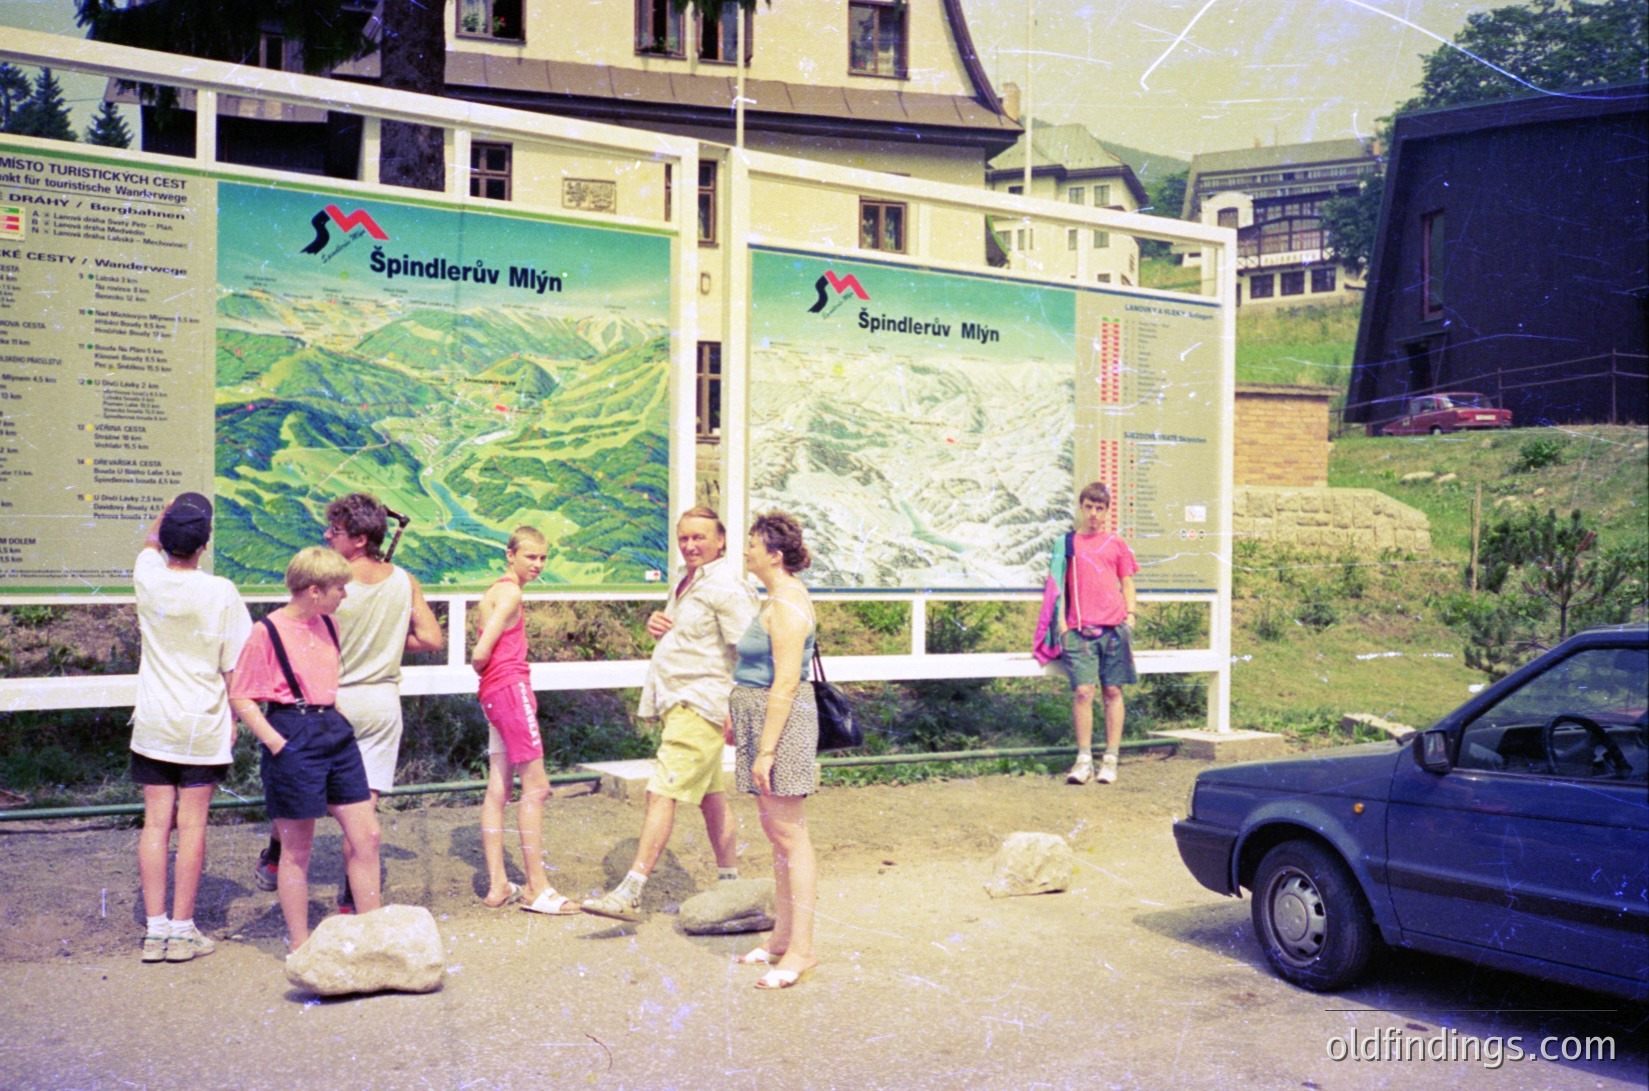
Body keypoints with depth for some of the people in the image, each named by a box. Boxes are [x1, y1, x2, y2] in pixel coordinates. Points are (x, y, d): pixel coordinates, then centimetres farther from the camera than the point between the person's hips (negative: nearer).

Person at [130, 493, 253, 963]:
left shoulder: (149, 579, -4)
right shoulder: (221, 593, -12)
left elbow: (151, 542, 22)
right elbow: (233, 665, -6)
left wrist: (171, 510, 27)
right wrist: (235, 718, 5)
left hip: (152, 725, 3)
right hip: (203, 726, -3)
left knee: (156, 823, 6)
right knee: (192, 824, 3)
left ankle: (155, 929, 10)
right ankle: (182, 929, 8)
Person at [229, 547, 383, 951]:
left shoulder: (327, 624, 10)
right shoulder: (267, 632, -11)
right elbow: (240, 697, -11)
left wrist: (333, 721, 13)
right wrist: (277, 743, -17)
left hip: (335, 731, 7)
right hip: (294, 739, -7)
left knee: (366, 835, 6)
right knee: (297, 849, 4)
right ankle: (299, 945, 18)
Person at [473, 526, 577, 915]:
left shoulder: (496, 590, 18)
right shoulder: (510, 593, -11)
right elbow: (480, 654, -18)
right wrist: (486, 670, 1)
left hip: (494, 694, 10)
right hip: (511, 687, -10)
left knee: (498, 788, 9)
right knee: (535, 784, -7)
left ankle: (497, 884, 13)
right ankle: (537, 888, -4)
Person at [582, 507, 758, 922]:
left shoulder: (726, 587, -13)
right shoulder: (685, 584, 18)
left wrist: (737, 709, -23)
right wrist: (656, 626, 5)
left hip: (700, 706, -10)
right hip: (681, 702, 10)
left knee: (662, 792, -13)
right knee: (710, 797, 15)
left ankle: (629, 894, -13)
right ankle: (730, 885, 25)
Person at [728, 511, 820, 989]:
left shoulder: (786, 605, -17)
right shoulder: (779, 598, 16)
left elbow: (786, 682, -22)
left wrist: (766, 749, -23)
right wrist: (738, 717, 26)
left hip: (781, 719, -11)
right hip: (763, 716, 11)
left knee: (788, 834, -7)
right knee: (777, 832, 14)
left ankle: (800, 948, -3)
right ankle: (782, 937, 23)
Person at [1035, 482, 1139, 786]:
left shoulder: (1116, 544, 13)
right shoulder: (1066, 543, 11)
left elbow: (1126, 582, 17)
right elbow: (1058, 584, 11)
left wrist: (1130, 615, 4)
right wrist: (1060, 621, 1)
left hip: (1114, 628, 1)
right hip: (1078, 629, -1)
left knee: (1113, 692, 2)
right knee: (1082, 692, -9)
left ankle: (1111, 760, 9)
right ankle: (1084, 760, -2)